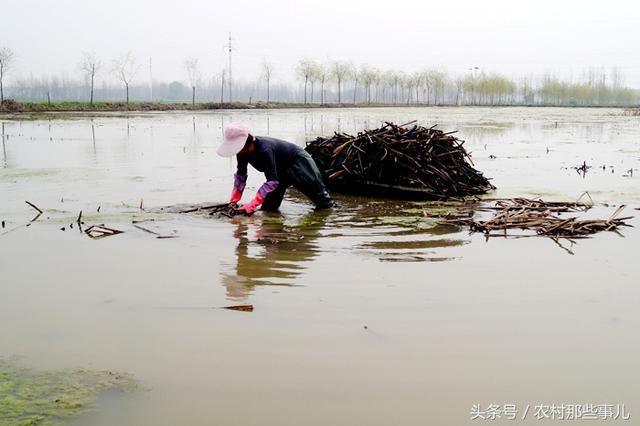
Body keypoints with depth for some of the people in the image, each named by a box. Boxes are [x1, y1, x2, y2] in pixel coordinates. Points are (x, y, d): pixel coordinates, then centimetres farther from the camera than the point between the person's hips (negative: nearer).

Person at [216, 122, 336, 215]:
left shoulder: (264, 150, -43)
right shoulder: (242, 151, -18)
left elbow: (272, 181, -44)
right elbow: (240, 175, -5)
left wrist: (252, 205, -47)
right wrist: (233, 200, -13)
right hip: (281, 169, 8)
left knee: (321, 199, 8)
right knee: (269, 207, 2)